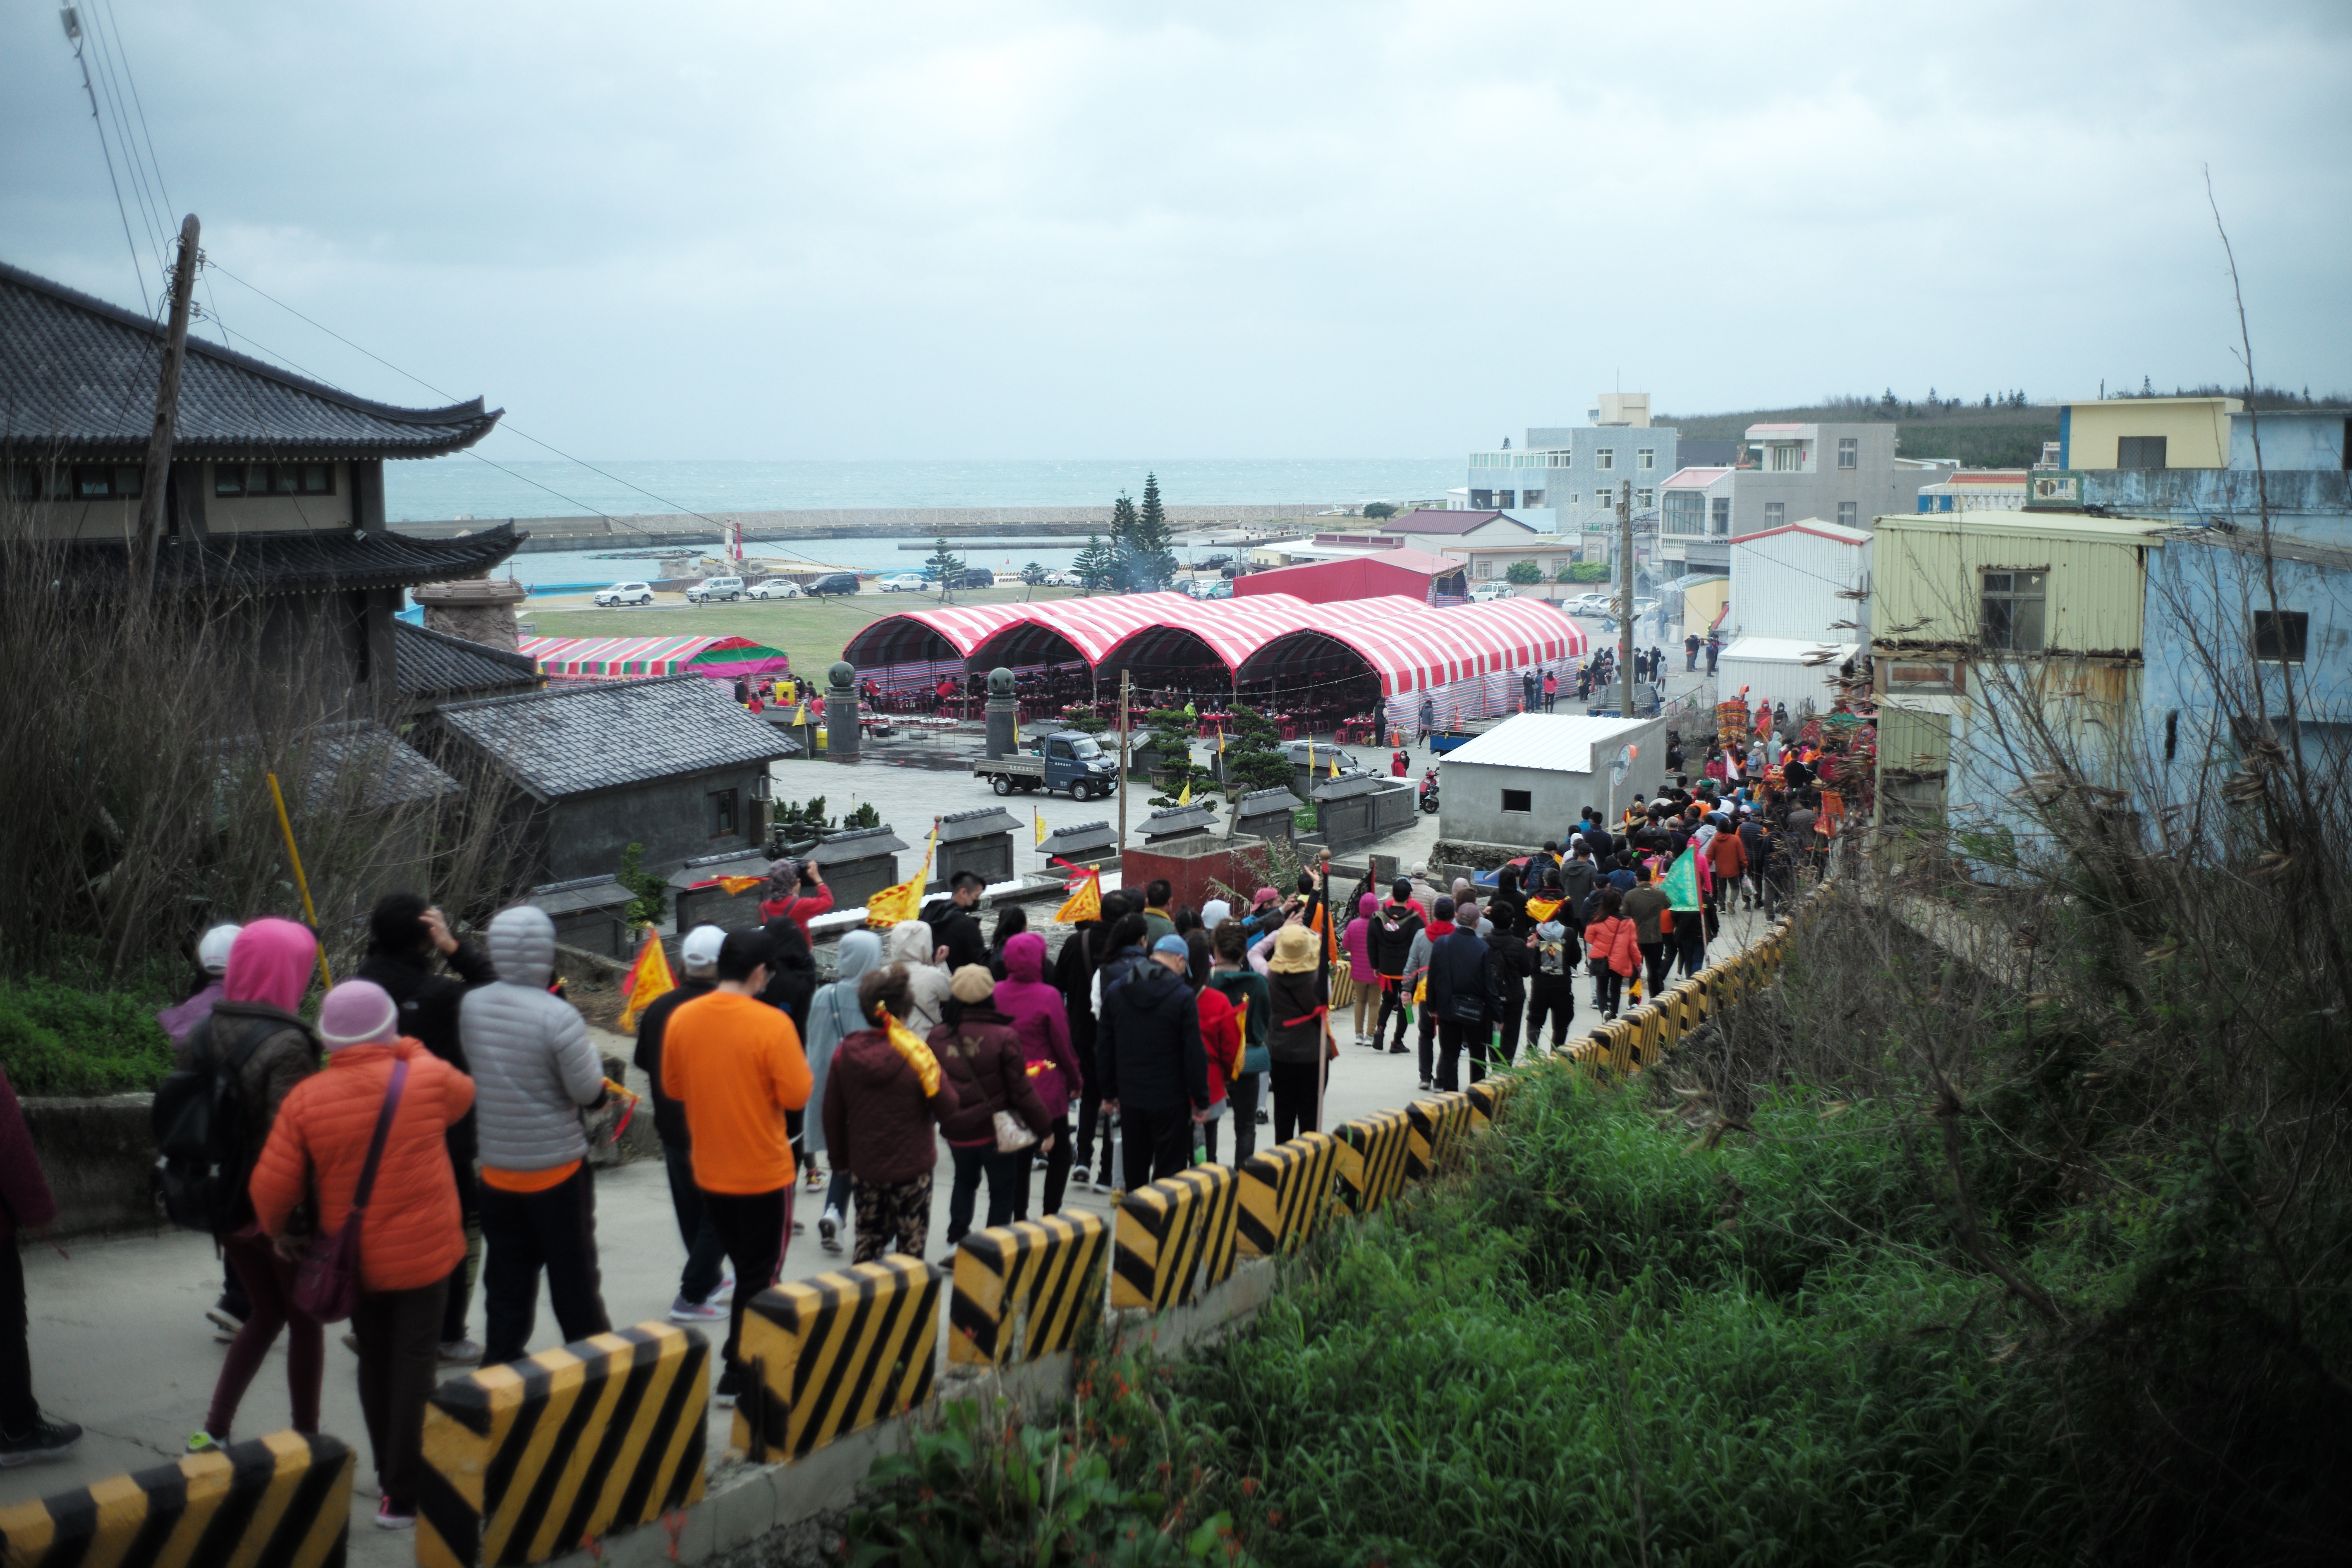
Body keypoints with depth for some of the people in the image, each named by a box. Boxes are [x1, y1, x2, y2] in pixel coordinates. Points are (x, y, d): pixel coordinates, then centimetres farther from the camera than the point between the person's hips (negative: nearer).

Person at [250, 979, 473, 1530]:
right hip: (423, 1252, -2)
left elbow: (271, 1184, -10)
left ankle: (389, 1471, 32)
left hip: (354, 1257, 2)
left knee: (375, 1360, 19)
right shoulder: (428, 1080, -10)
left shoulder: (306, 1099, -9)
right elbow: (464, 1094, 14)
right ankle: (404, 1494, 3)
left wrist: (278, 1230, 10)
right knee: (414, 1365, 4)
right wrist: (409, 1050, 21)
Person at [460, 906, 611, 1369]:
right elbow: (589, 1092, -17)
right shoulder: (558, 1015, -22)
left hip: (497, 1169, 5)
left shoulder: (470, 1006, -5)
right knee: (574, 1278, 10)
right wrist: (589, 1054, 1)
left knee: (507, 1281, 15)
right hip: (557, 1167, -5)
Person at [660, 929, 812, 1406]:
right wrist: (799, 1063, 0)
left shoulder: (681, 1019, -4)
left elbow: (672, 1087, 6)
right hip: (764, 1173, -5)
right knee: (760, 1278, 10)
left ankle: (740, 1357, 29)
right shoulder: (771, 1024, -20)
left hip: (708, 1173, 5)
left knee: (746, 1268, 23)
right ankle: (739, 1376, 14)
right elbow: (796, 1095, -18)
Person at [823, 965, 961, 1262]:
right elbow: (947, 1107, -12)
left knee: (868, 1241, 17)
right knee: (911, 1247, 9)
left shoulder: (845, 1053, -6)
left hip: (864, 1167, 3)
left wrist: (840, 1160, 13)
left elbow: (832, 1115, 1)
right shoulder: (917, 1053, -17)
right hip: (913, 1166, -3)